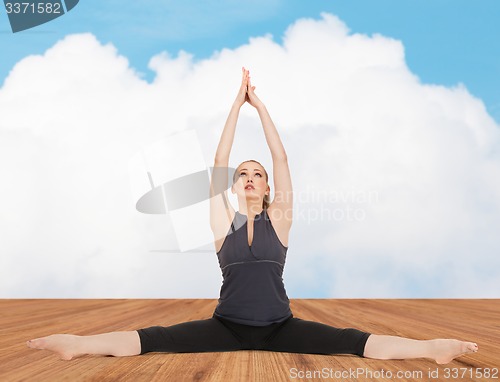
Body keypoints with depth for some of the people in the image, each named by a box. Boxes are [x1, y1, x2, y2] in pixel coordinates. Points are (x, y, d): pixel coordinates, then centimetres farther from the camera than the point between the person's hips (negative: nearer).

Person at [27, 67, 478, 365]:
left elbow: (282, 160, -1)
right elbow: (218, 164, -1)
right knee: (155, 340, -17)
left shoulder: (278, 219, 4)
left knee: (355, 341, -17)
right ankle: (76, 344, -25)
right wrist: (238, 103, -1)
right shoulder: (224, 221, 4)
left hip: (279, 327, 0)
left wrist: (260, 105, -2)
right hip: (228, 326, 0)